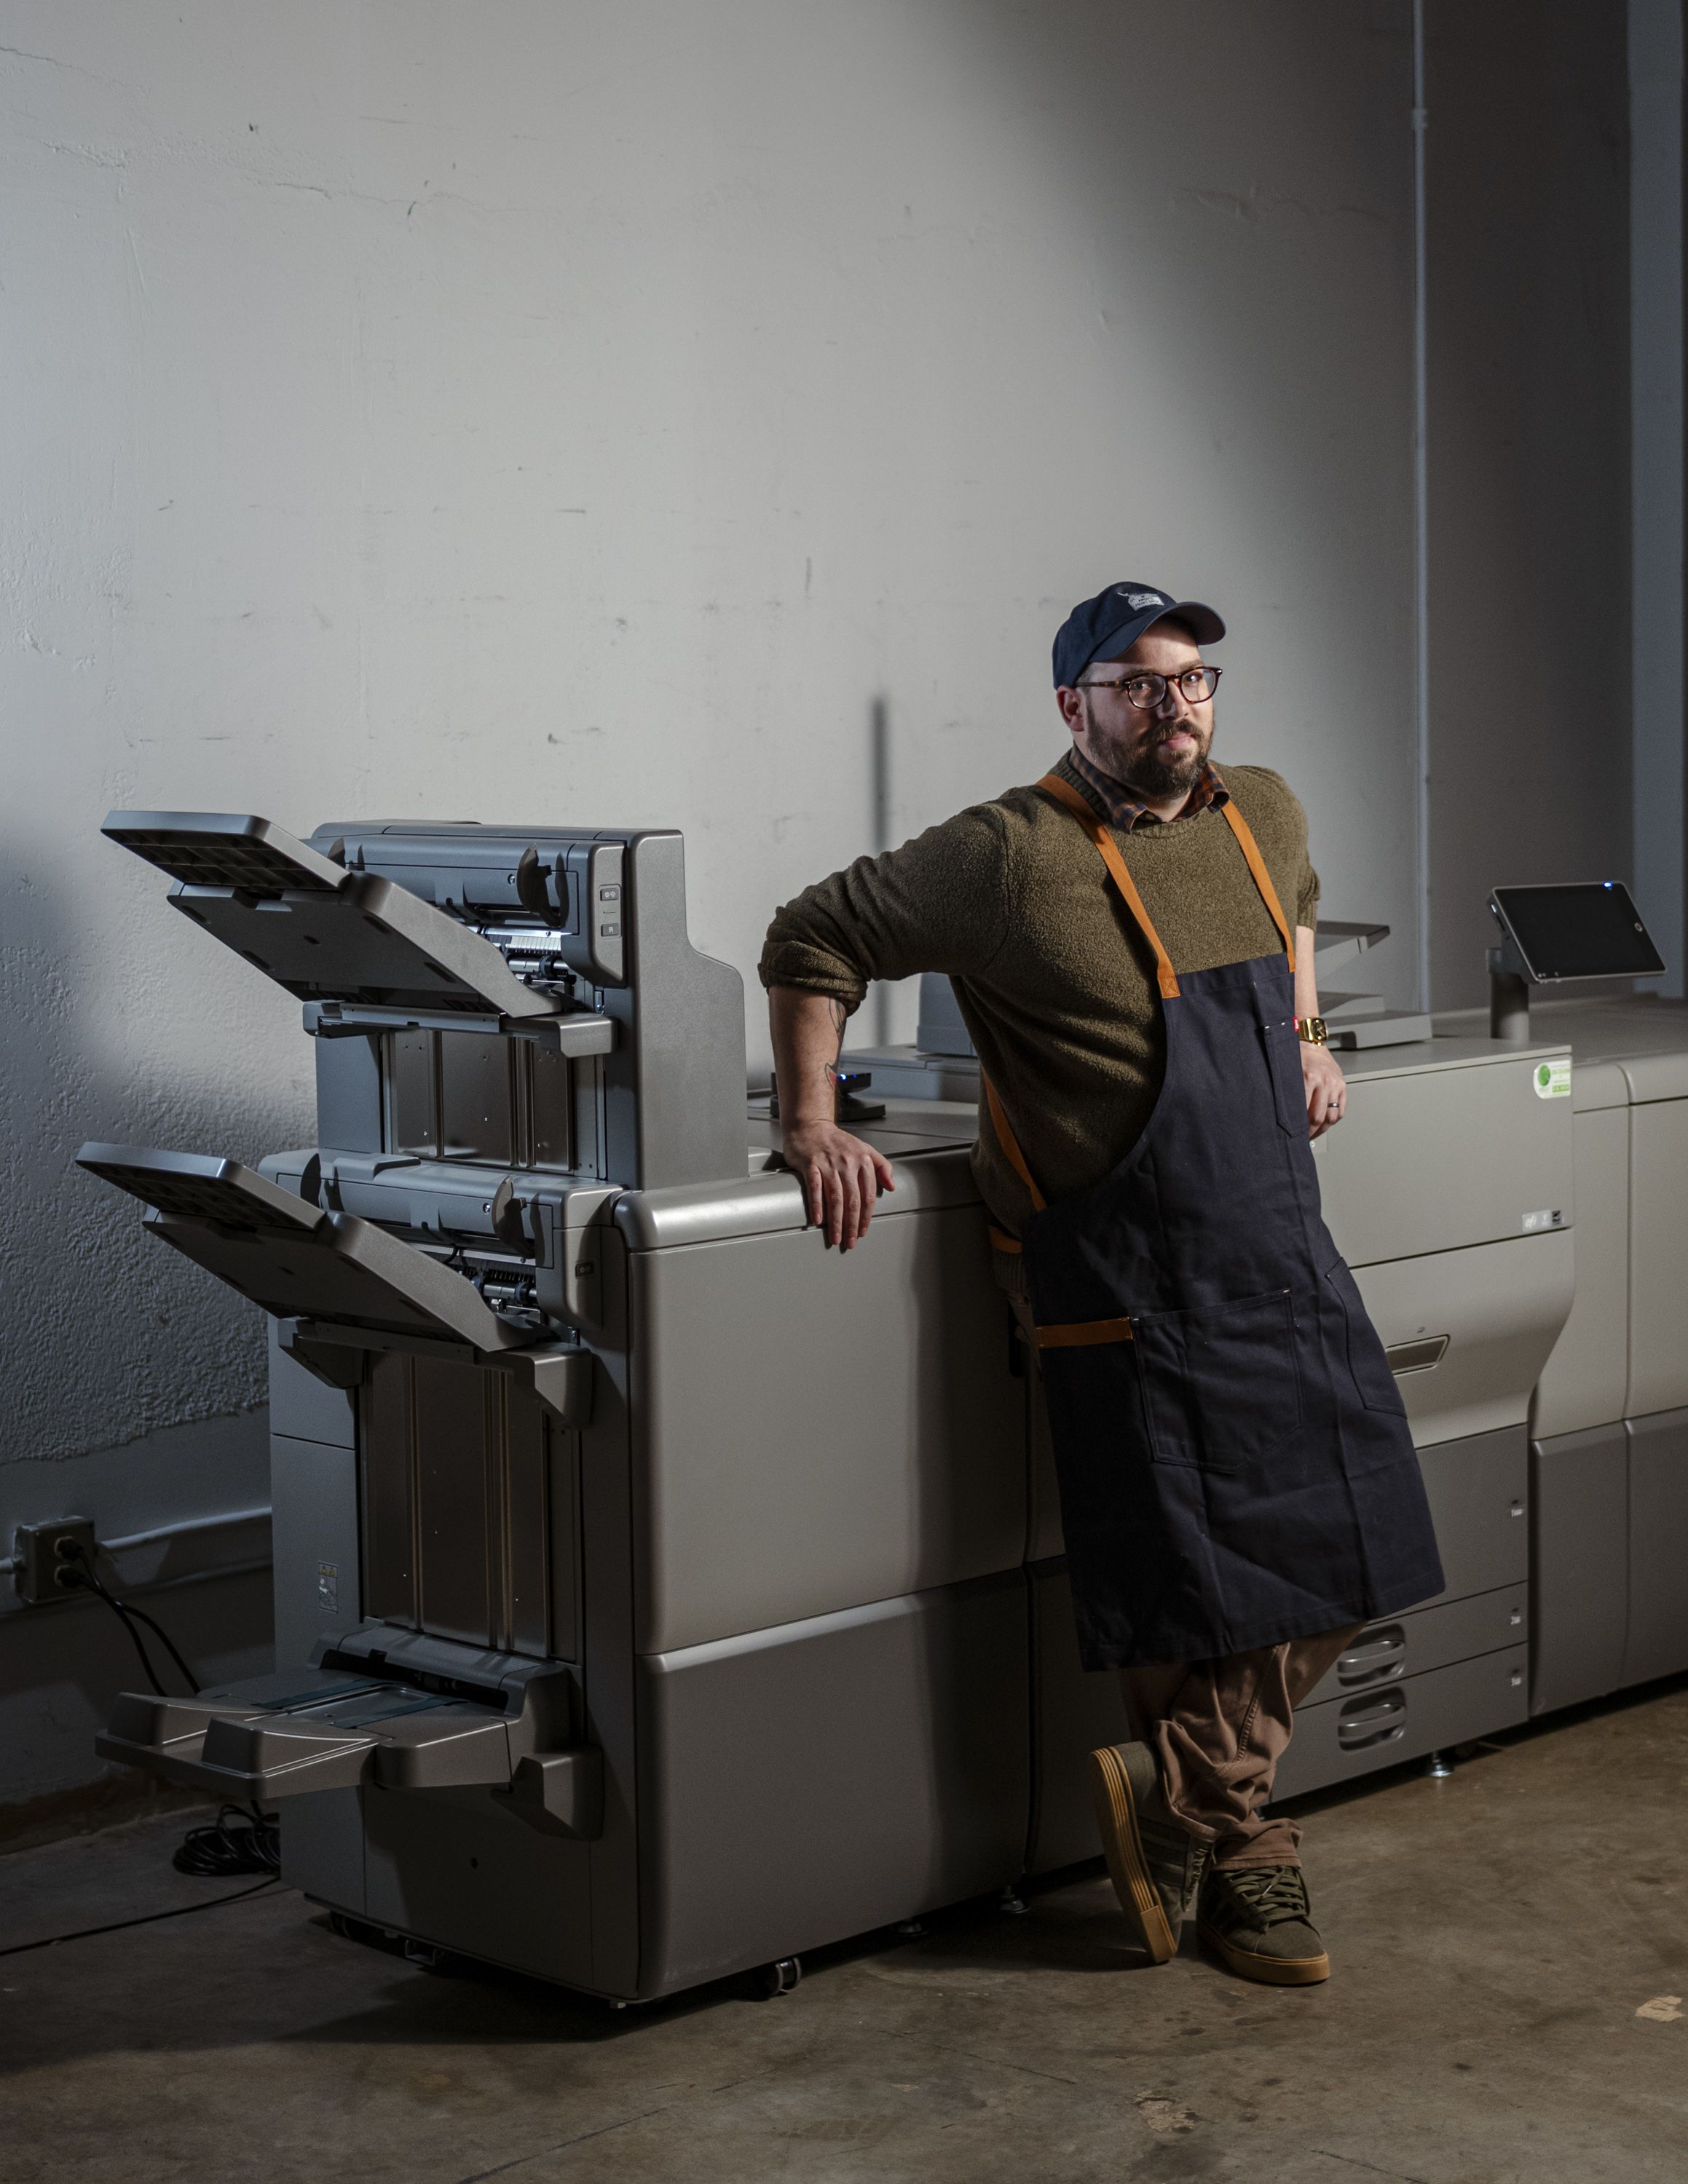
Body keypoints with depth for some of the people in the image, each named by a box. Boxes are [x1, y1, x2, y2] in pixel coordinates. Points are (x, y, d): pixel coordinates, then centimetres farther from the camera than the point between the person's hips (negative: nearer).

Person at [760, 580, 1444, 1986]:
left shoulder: (1266, 816, 7)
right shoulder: (1014, 856, -14)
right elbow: (814, 942, -6)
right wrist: (813, 1126, -12)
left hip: (1290, 1266, 7)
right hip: (1135, 1300, -7)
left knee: (1336, 1561, 8)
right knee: (1203, 1602, -2)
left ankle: (1173, 1795, 21)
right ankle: (1235, 1843, 21)